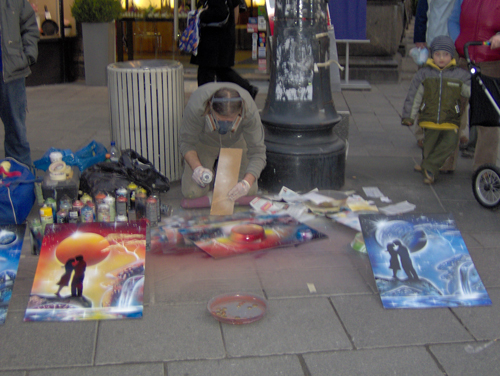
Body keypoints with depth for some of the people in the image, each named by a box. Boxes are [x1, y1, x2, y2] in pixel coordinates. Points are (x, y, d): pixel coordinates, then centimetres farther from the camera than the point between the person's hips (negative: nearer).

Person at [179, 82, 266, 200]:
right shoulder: (196, 107, -40)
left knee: (249, 191, -10)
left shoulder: (250, 111, -38)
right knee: (192, 192, -14)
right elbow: (186, 142, -23)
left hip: (236, 142, 1)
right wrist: (197, 167, -43)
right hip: (203, 141, -1)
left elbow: (257, 152, -29)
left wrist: (247, 183, -46)